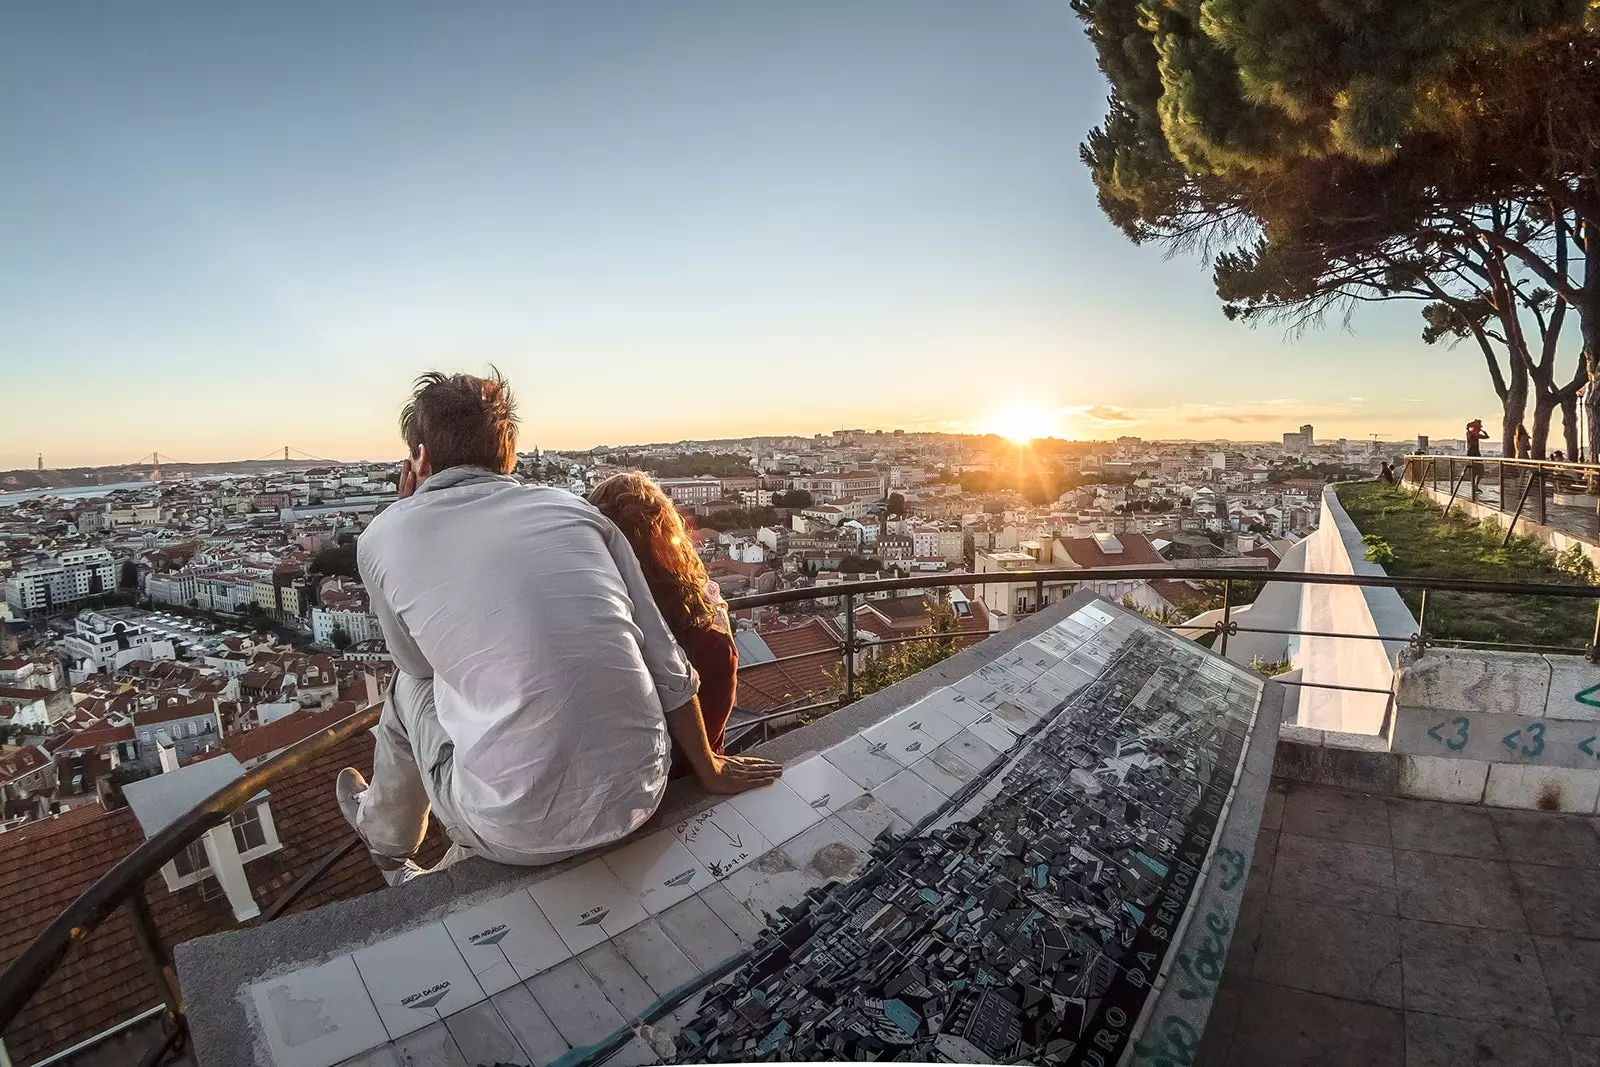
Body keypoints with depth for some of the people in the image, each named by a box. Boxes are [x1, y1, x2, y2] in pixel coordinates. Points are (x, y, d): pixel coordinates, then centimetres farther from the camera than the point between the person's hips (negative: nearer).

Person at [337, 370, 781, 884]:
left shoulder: (382, 537, 0)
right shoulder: (572, 507, 4)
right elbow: (670, 670, 3)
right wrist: (709, 772, 18)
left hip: (522, 831, -3)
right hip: (639, 799, 3)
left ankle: (385, 838, 54)